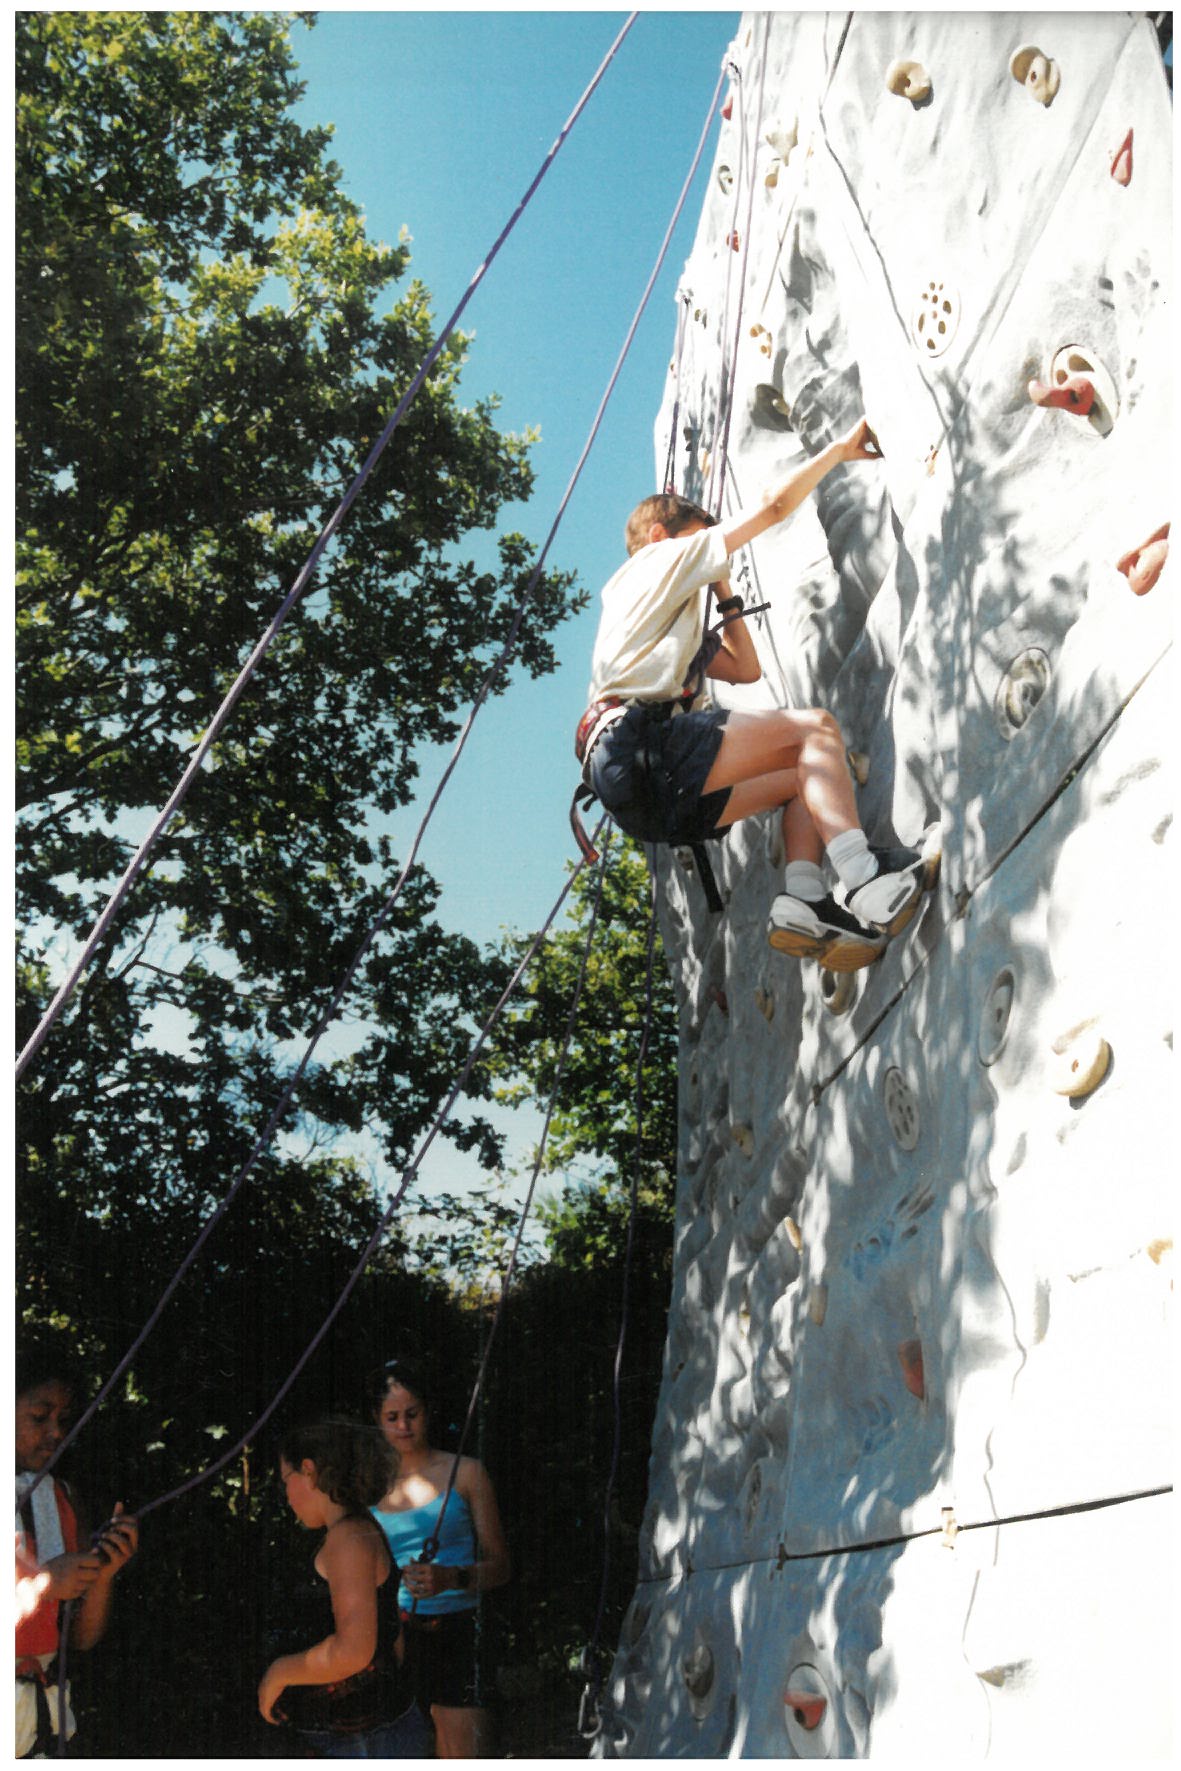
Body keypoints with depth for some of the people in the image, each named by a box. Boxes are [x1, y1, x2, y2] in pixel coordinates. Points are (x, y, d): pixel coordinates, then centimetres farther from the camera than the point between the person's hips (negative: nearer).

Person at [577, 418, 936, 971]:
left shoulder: (676, 621, 39)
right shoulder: (659, 559, 14)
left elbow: (745, 669, 40)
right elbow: (776, 504, 11)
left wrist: (723, 591, 36)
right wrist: (841, 448, 21)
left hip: (652, 798, 9)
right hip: (638, 741, -9)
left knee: (808, 777, 9)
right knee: (815, 727, -15)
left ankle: (801, 899, -16)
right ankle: (859, 877, -34)